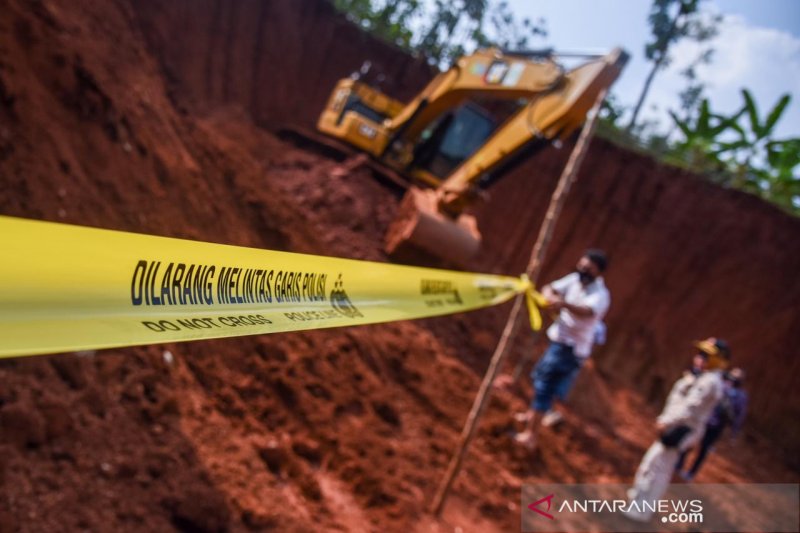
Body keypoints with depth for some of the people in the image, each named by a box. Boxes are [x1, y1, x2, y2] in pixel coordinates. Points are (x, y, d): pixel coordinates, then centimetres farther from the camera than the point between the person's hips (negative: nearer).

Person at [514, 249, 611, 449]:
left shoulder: (600, 294, -22)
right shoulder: (576, 279, 0)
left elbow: (587, 311, -42)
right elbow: (550, 288, -1)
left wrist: (564, 303, -62)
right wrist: (550, 295, -27)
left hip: (571, 348, -8)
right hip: (559, 337, 8)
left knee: (544, 387, -11)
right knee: (540, 378, 23)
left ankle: (530, 435, -5)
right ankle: (534, 414, 45)